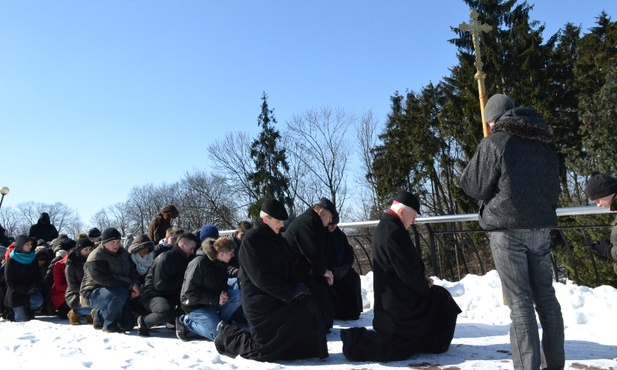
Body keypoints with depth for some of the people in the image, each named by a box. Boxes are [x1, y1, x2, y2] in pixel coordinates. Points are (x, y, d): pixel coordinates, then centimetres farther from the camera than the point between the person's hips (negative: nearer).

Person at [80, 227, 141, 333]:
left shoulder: (123, 253, 6)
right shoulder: (96, 257, -19)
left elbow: (133, 272, 9)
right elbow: (105, 279, -31)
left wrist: (135, 286, -14)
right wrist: (130, 284, -29)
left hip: (118, 291, 7)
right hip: (94, 293, -7)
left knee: (128, 324, 1)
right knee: (120, 293, -38)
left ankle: (99, 316, 26)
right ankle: (109, 325, -16)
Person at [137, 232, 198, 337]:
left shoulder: (184, 259, 8)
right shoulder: (166, 258, -18)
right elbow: (160, 285, -22)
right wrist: (181, 280, -17)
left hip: (171, 296, 9)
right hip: (153, 294, -8)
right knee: (167, 313, -36)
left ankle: (172, 320, 7)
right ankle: (143, 322, -9)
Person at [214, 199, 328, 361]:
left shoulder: (278, 239, 12)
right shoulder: (251, 240, -15)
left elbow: (290, 267, 13)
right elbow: (261, 277, -21)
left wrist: (299, 286, -8)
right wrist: (290, 294, -22)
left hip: (278, 298, 8)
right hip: (260, 301, -8)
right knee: (265, 348, -6)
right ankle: (228, 336, 15)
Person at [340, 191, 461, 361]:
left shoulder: (385, 226, 11)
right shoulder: (393, 231, -24)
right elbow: (407, 269, -24)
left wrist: (422, 279, 7)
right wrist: (424, 286, -7)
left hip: (392, 295, 11)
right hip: (398, 299, -11)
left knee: (441, 301, 19)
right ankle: (357, 343, -2)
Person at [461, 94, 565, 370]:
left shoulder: (494, 143, -7)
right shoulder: (544, 145, 13)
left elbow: (472, 185, -4)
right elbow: (554, 189, 20)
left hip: (507, 228, -6)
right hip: (541, 227, 6)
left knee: (519, 299, -4)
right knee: (546, 296, 12)